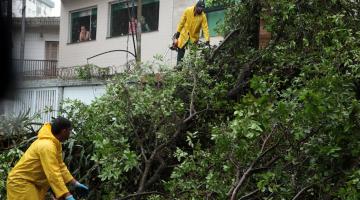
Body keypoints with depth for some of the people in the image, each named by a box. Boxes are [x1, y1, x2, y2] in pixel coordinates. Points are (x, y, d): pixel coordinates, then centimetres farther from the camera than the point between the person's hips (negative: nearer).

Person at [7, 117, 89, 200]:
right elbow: (53, 174, -33)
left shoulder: (55, 143, 4)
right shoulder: (47, 146, -27)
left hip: (33, 183, 10)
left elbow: (60, 166, 13)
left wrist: (76, 183, 10)